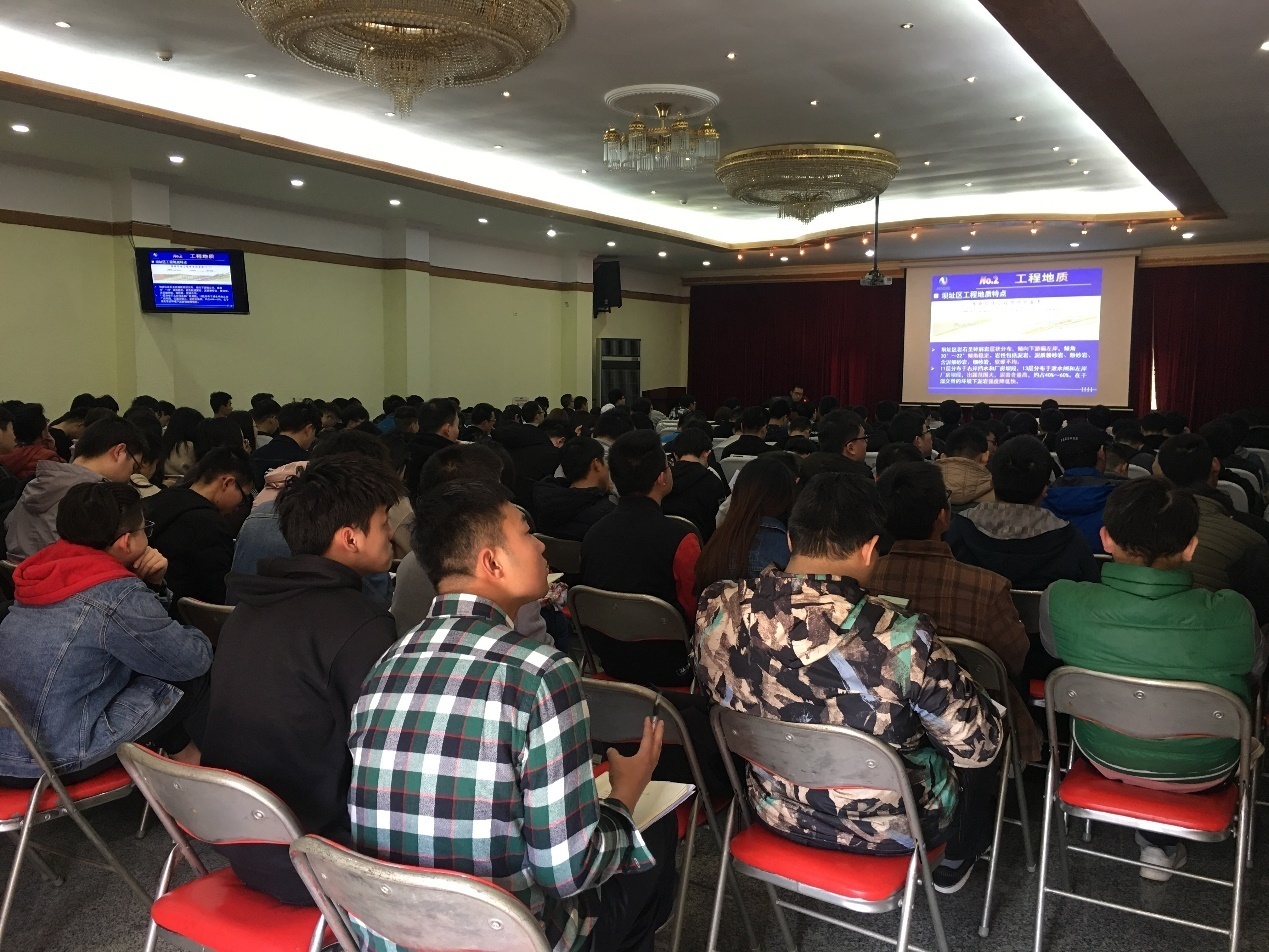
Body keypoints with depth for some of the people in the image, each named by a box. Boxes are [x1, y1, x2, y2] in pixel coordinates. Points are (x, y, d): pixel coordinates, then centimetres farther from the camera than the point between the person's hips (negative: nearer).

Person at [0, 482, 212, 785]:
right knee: (193, 677, 1)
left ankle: (176, 747, 28)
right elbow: (194, 660, -9)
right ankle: (186, 755, 25)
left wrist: (150, 583, 2)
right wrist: (198, 638, 13)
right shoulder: (118, 595, -20)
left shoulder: (49, 571, 5)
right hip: (51, 759, -8)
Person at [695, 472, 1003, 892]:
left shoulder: (717, 609, -21)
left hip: (779, 813, 4)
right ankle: (957, 860, 49)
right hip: (889, 827, -4)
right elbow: (979, 745, -20)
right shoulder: (900, 640, -35)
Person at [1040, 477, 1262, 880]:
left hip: (1106, 759, 1)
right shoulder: (1233, 615, -31)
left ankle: (1155, 835, 36)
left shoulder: (1060, 602, -30)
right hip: (1203, 772, 0)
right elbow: (1255, 668, -7)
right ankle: (1162, 842, 34)